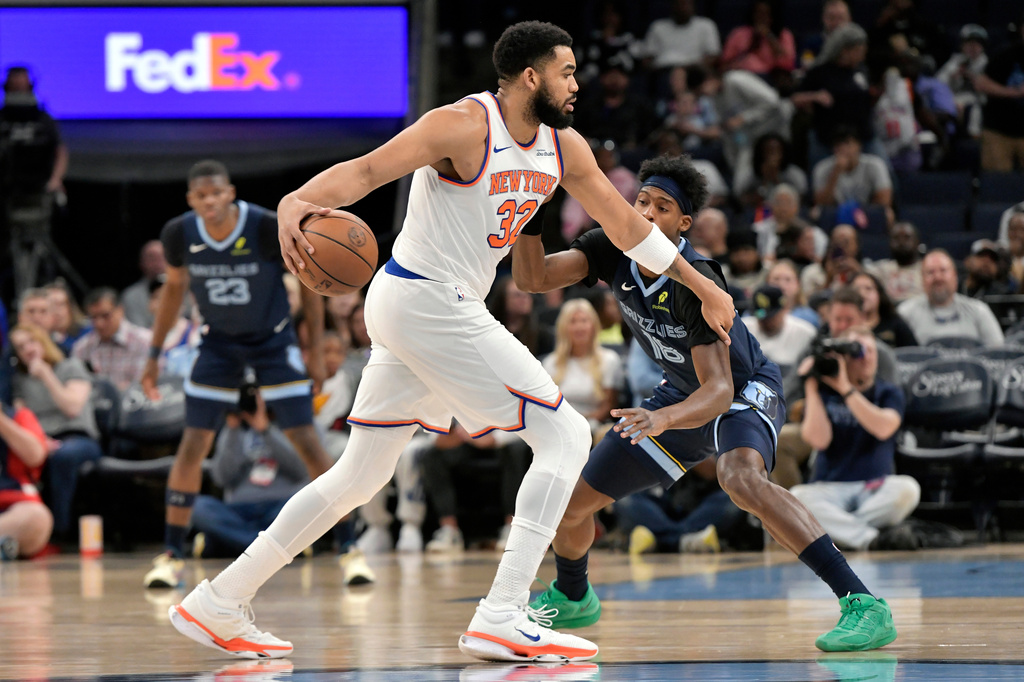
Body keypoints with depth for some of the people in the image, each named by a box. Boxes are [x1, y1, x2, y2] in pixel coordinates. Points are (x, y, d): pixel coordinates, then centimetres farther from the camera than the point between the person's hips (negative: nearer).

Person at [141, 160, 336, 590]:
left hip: (273, 340, -2)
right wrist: (154, 354, 7)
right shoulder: (179, 235, -16)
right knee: (193, 446, -5)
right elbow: (174, 287, 5)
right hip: (219, 343, 2)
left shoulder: (268, 228, -25)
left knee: (306, 442, -8)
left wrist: (317, 350, -10)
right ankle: (172, 555, 4)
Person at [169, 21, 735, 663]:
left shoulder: (564, 147, 9)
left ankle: (218, 603, 17)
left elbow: (626, 223, 20)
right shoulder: (466, 126, -16)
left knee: (361, 475, 14)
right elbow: (367, 170, -25)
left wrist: (702, 285, 24)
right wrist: (297, 201, -44)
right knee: (566, 436, -9)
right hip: (427, 302, -9)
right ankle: (502, 617, -14)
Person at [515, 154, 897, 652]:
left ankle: (863, 605, -44)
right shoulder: (613, 248, -15)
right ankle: (571, 598, 42)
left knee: (740, 478, -41)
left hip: (743, 392, -7)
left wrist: (663, 420, -58)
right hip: (681, 395, 7)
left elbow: (719, 389, -39)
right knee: (571, 501, 6)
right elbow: (532, 278, -20)